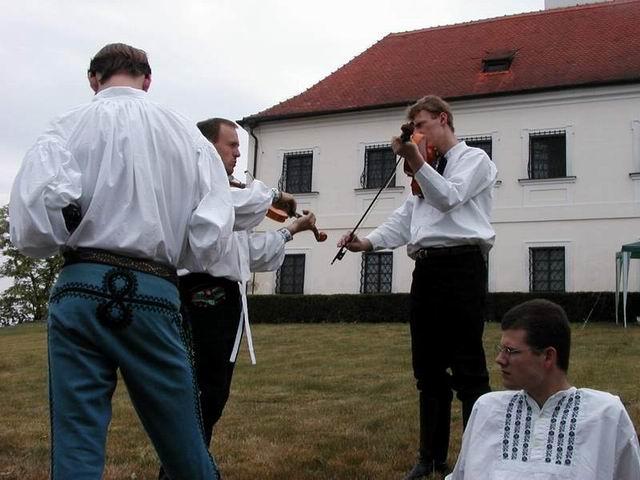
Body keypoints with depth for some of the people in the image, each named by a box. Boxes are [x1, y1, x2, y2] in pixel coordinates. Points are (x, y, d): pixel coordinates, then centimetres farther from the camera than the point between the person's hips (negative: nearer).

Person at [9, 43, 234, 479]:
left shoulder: (73, 125, 2)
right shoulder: (187, 133, 7)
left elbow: (36, 215, -13)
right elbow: (213, 236, -2)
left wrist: (68, 241, 9)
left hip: (82, 289, -1)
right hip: (155, 294, 1)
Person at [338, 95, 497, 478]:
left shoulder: (474, 159, 4)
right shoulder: (426, 172, 26)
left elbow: (449, 198, -13)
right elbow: (404, 220, 16)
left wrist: (416, 162, -20)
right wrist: (368, 242, 0)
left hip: (460, 265, -8)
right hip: (426, 270, 8)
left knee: (468, 368, -6)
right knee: (428, 370, 10)